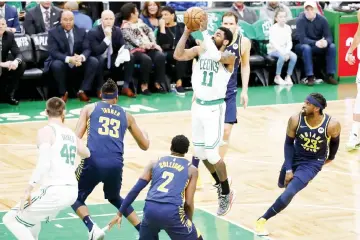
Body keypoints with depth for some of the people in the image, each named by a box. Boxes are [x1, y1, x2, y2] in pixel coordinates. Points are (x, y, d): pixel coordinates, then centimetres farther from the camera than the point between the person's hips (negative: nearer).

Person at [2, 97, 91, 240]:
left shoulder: (46, 131, -6)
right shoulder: (71, 133, 15)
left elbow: (43, 164, -19)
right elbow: (86, 154, 35)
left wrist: (29, 189, -19)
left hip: (55, 191, -8)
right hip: (71, 191, 8)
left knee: (10, 219, 3)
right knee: (31, 214, 34)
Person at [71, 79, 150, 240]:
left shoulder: (89, 108, 18)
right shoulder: (126, 115, 24)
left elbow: (76, 138, 5)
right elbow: (144, 146, 32)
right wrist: (145, 134, 54)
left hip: (94, 161, -3)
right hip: (115, 164, 3)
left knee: (76, 198, 18)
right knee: (115, 198, 31)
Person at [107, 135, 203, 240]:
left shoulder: (155, 163, 22)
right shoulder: (191, 169, 16)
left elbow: (136, 189, 14)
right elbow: (188, 203, 9)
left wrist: (120, 213, 17)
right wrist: (189, 222, 25)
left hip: (151, 209, 3)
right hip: (172, 212, -3)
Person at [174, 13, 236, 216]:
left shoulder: (229, 57, -13)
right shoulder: (201, 50, 2)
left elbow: (216, 56, -34)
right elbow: (178, 55, -9)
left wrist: (204, 31, -34)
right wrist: (187, 33, -15)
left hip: (214, 108, -6)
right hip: (198, 106, 6)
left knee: (212, 154, -9)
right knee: (199, 152, 14)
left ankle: (227, 193, 8)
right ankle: (219, 184, 34)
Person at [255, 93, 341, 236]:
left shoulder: (332, 125, -27)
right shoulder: (295, 120, -23)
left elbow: (335, 141, -2)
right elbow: (289, 144, -8)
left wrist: (331, 157, 16)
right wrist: (288, 170, -14)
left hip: (313, 163, -4)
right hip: (295, 157, 4)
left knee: (290, 192, -21)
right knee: (282, 184, 26)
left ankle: (262, 220, -11)